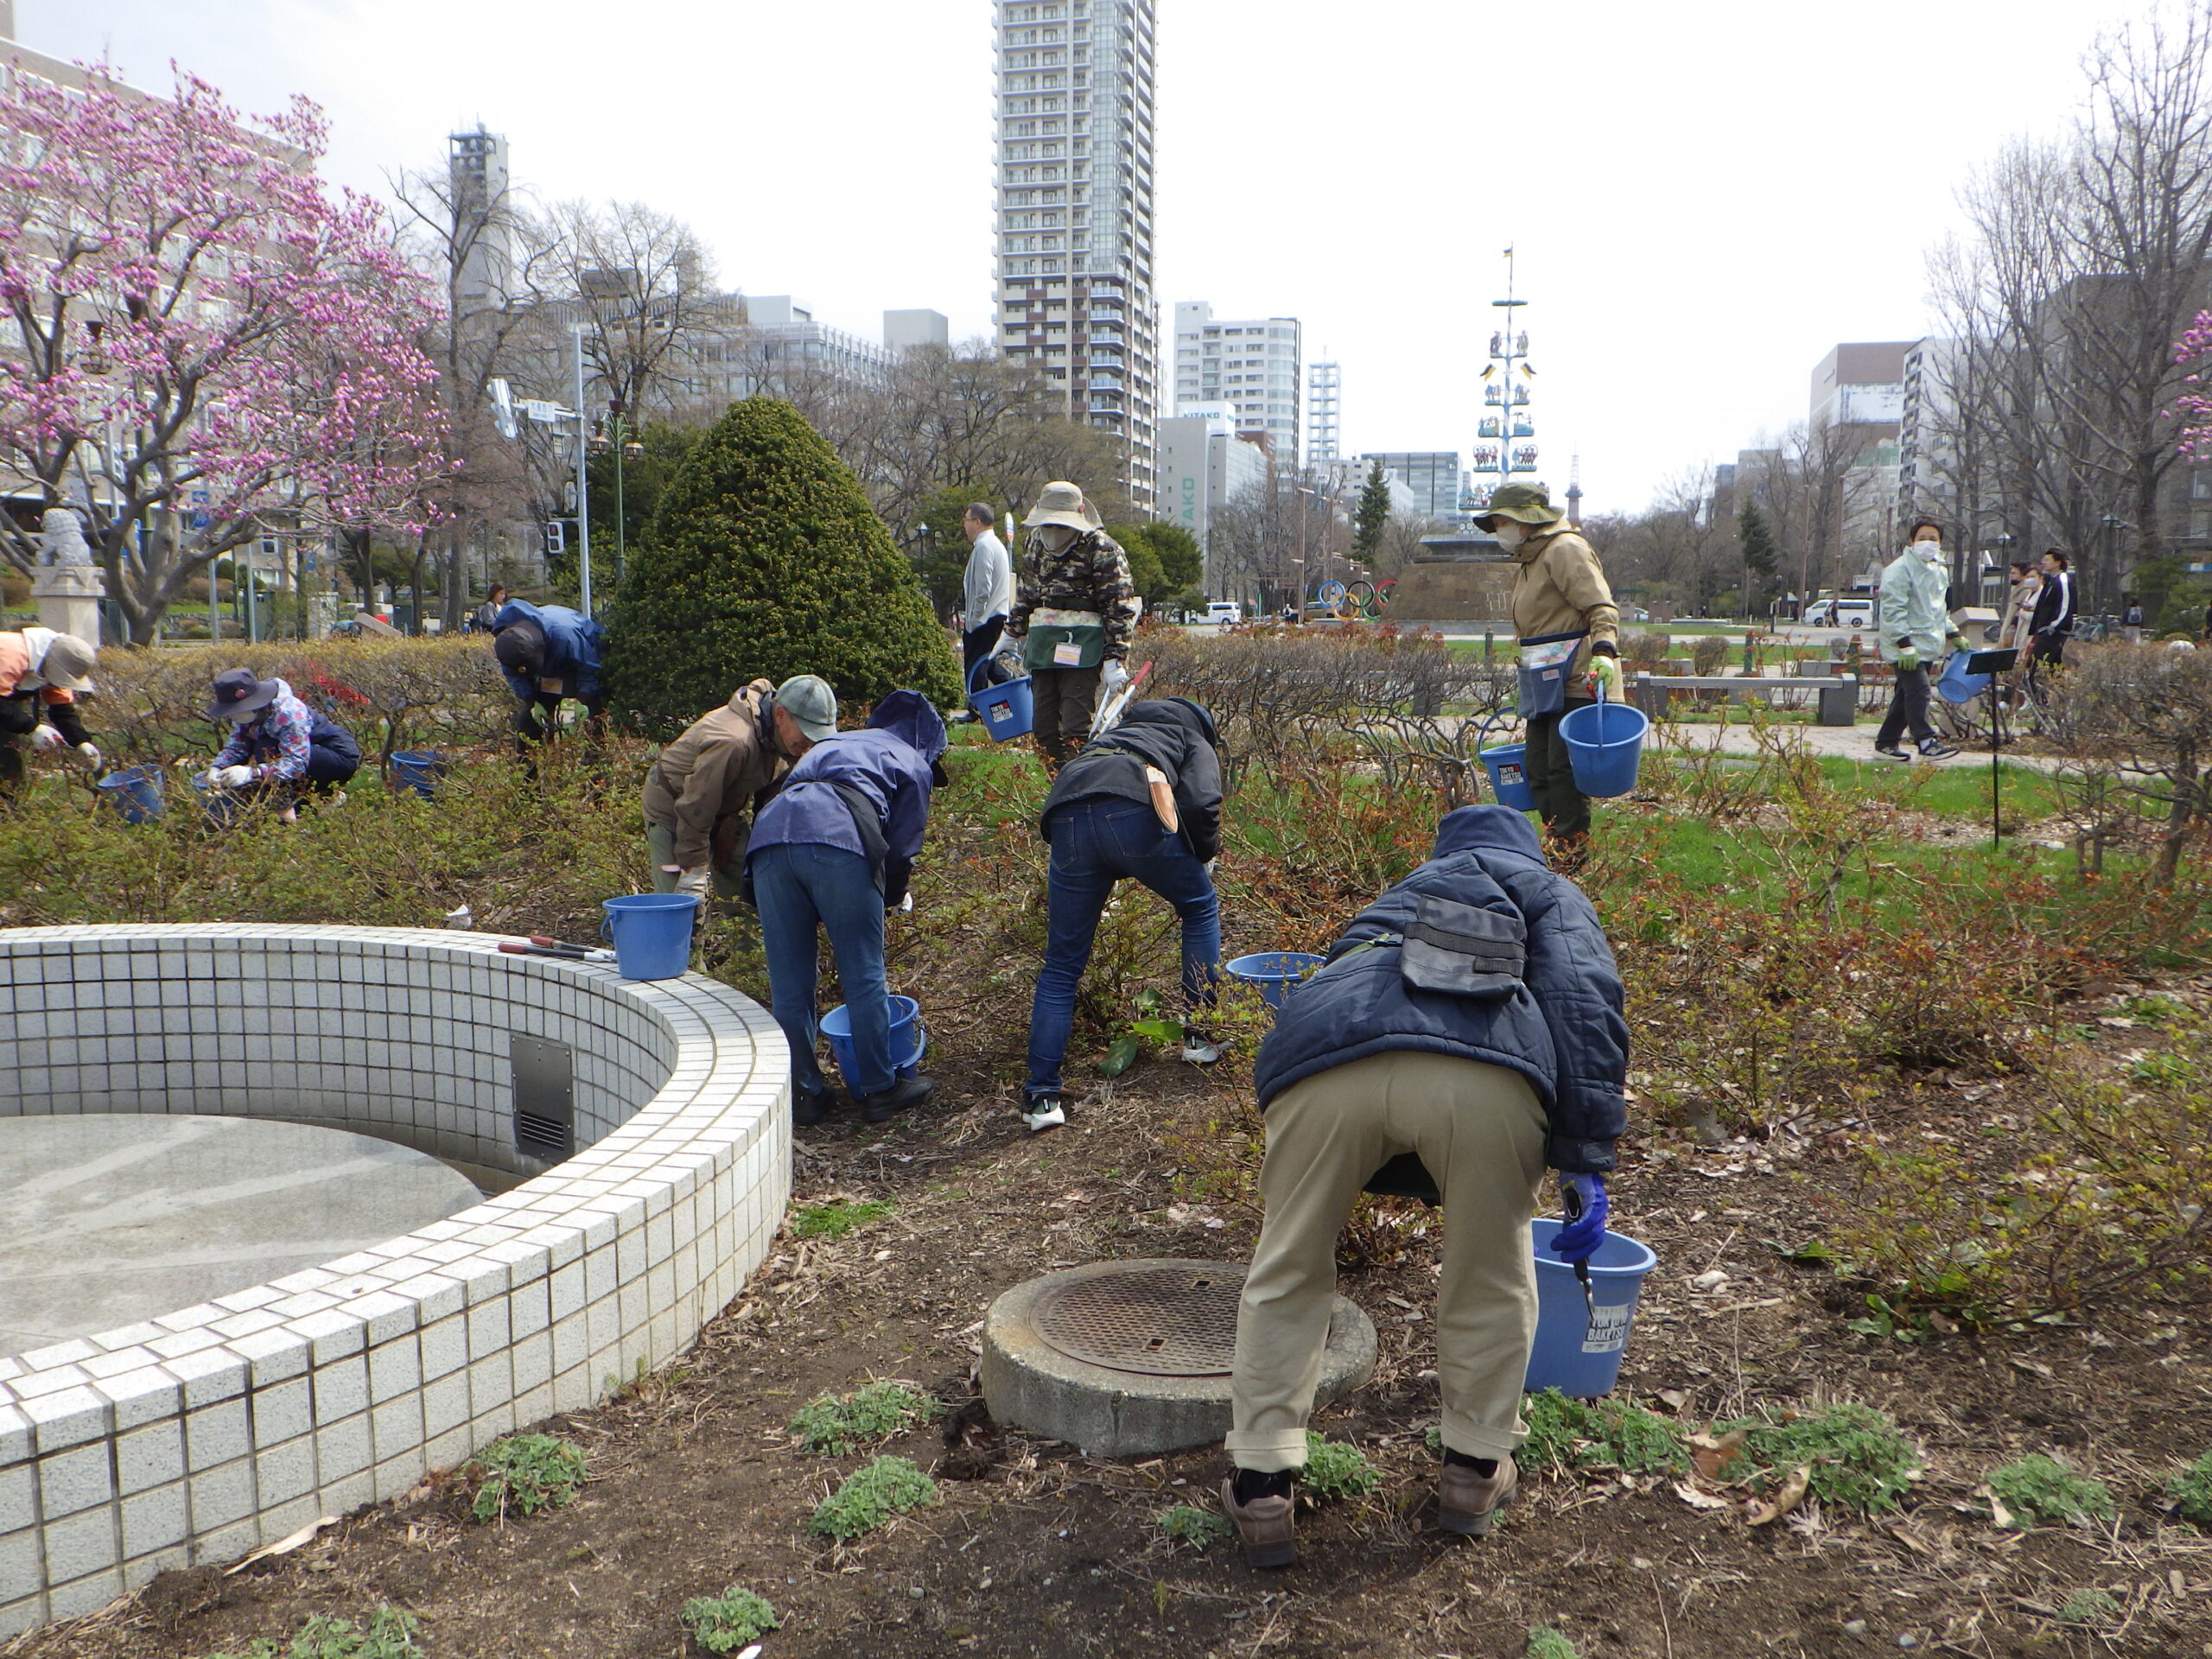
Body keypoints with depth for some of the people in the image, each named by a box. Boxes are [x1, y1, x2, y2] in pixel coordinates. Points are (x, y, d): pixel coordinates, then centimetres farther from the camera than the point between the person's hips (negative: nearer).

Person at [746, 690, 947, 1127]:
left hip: (768, 834, 5)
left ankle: (804, 1095, 20)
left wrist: (821, 916, 35)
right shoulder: (914, 764, 25)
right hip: (838, 841, -5)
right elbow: (901, 850, 15)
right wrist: (881, 906, 31)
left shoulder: (831, 744, 40)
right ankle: (879, 1091, 17)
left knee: (788, 984, 11)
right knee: (864, 977, 8)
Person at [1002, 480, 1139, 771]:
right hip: (1041, 643, 7)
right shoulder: (1034, 543, 13)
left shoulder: (1102, 549, -7)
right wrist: (1013, 632, 30)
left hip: (1082, 647, -6)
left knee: (1076, 728, -12)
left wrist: (1115, 659, -13)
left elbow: (1120, 608, -8)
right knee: (1043, 726, 5)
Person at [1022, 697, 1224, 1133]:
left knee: (1061, 966, 14)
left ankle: (1041, 1095, 9)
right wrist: (1206, 855, 21)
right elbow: (1201, 803, 5)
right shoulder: (1198, 742, 27)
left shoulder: (1115, 736, 43)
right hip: (1134, 813, -4)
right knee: (1201, 908, 26)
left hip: (1065, 816, 4)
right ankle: (1201, 1035, 29)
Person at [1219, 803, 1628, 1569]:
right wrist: (1586, 1159, 5)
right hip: (1486, 1074, -2)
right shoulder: (1548, 890, 32)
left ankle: (1260, 1491, 26)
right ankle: (1475, 1470, 39)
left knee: (1285, 1276, 22)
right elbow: (1583, 1000, 10)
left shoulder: (1400, 896, 45)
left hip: (1323, 1063, 3)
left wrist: (1415, 1177, 66)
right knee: (1492, 1279, 23)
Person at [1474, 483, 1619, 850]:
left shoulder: (1565, 550, -6)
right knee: (1539, 773, 6)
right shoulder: (1527, 561, 25)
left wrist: (1604, 650, -32)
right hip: (1544, 686, 10)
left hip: (1575, 682, -10)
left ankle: (1574, 852, -8)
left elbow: (1601, 606, -15)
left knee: (1563, 768, -12)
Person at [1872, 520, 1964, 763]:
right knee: (1918, 690, -17)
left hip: (1927, 644, 9)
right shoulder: (1900, 569, -11)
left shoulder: (1940, 571, 18)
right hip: (1907, 644, -9)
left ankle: (1886, 742, 14)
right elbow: (1893, 609, -17)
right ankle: (1926, 740, -18)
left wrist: (1954, 635, 20)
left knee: (1906, 694, 9)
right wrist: (1904, 643, -23)